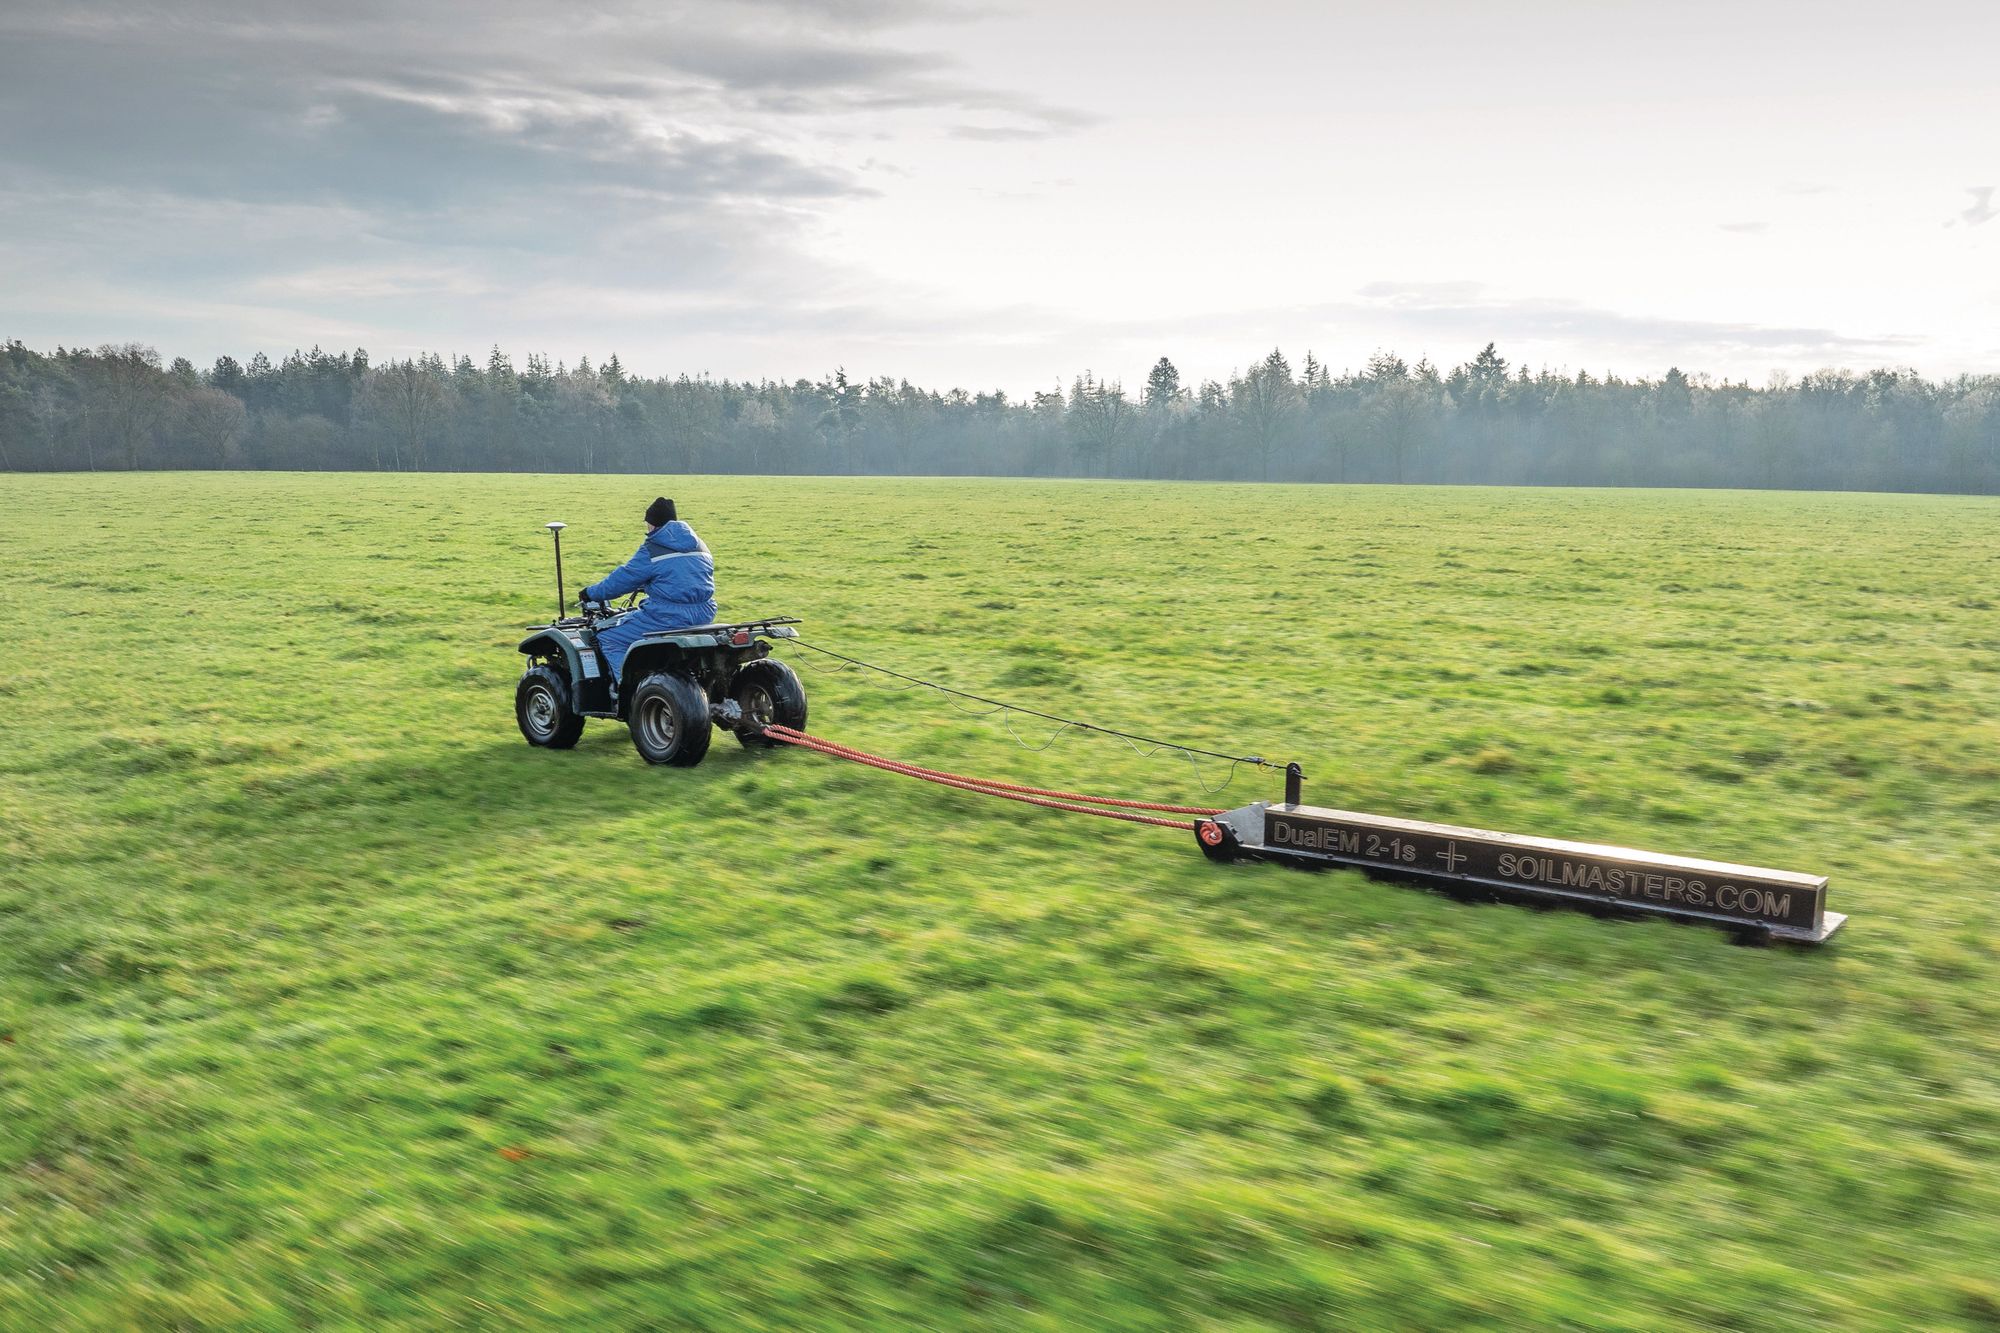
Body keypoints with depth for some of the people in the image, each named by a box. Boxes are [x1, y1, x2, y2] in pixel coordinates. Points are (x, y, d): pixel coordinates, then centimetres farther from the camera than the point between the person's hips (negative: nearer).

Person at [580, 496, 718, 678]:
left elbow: (623, 579, -3)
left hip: (669, 618, -8)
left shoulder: (651, 550, -9)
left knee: (608, 638, 3)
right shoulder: (700, 546, 13)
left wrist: (591, 593, 13)